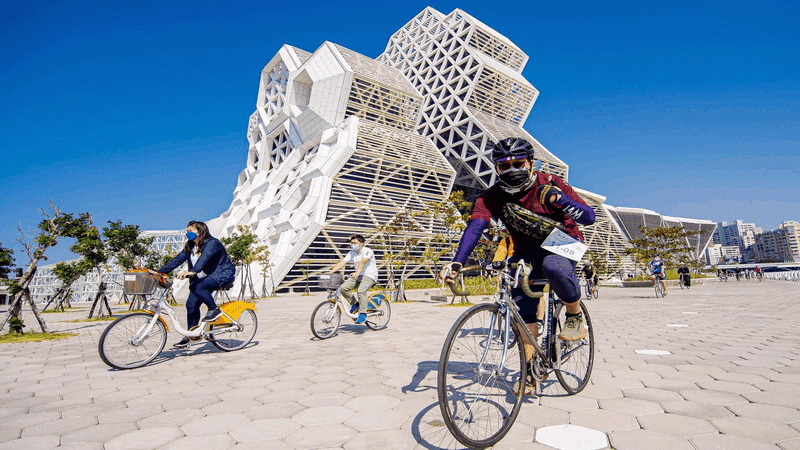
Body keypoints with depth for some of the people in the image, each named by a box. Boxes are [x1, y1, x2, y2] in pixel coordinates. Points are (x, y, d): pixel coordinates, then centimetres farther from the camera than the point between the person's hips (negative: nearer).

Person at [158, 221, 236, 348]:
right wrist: (160, 271, -6)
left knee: (196, 287, -31)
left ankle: (214, 309, -13)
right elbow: (177, 259, 5)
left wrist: (193, 271, -51)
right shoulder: (190, 247, 10)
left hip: (223, 275, -8)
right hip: (205, 277, 9)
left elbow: (204, 258, -35)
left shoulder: (212, 243, -18)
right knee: (191, 304, -1)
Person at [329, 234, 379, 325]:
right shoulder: (351, 253, 6)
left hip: (370, 276, -7)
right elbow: (342, 262, -4)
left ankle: (362, 314, -20)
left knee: (361, 291, -32)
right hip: (358, 276, 7)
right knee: (343, 288, -13)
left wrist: (357, 273, -48)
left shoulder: (367, 251, -13)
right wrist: (330, 272, -17)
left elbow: (362, 262, -31)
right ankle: (355, 304, 8)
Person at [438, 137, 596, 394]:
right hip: (528, 251, 3)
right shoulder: (492, 197, -14)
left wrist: (560, 199, -45)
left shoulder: (549, 184, -21)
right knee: (521, 302, -9)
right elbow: (475, 226, -29)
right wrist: (457, 262, -45)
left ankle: (575, 315, -8)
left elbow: (589, 217, -25)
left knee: (554, 266, -36)